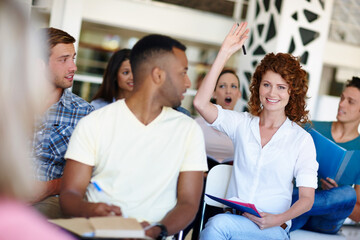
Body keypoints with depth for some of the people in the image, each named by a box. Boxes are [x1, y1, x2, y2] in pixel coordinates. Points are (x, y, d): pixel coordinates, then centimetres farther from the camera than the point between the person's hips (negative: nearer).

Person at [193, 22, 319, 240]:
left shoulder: (302, 139, 2)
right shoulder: (242, 123, 8)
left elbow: (307, 198, 0)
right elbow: (201, 103, -8)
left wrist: (278, 219, -20)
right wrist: (225, 53, -9)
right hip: (232, 220, 2)